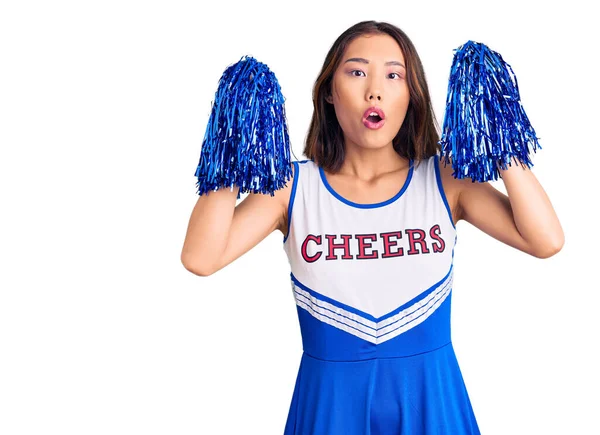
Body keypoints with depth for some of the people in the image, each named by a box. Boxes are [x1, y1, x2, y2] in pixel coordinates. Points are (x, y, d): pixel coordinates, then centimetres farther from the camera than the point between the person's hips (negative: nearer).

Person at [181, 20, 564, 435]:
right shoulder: (292, 186, -4)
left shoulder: (445, 181, -3)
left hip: (431, 397, 1)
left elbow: (547, 241, -16)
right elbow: (200, 258, -17)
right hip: (331, 399, 0)